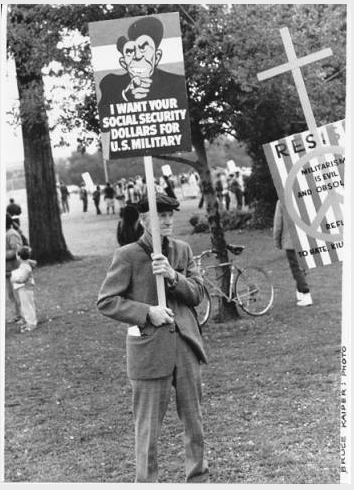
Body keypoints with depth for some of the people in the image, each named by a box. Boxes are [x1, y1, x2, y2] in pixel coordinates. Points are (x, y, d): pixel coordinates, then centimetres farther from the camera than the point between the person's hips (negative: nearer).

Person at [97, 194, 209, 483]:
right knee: (148, 427, 3)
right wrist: (147, 312, -16)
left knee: (194, 420, 14)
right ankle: (146, 481, 19)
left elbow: (198, 294, 4)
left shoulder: (183, 250, 8)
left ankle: (198, 478, 30)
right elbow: (105, 302, -6)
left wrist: (173, 276, -14)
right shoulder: (127, 256, -7)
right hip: (149, 348, -4)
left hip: (186, 344, 5)